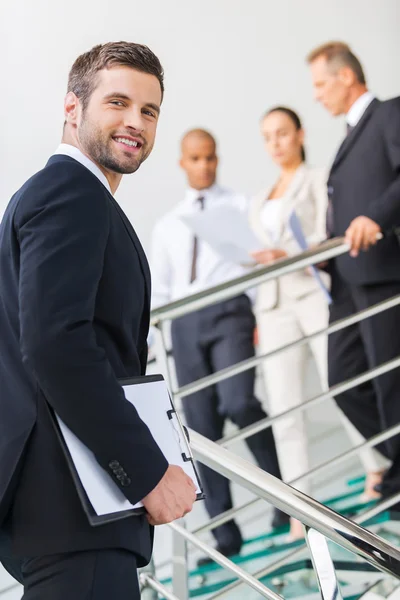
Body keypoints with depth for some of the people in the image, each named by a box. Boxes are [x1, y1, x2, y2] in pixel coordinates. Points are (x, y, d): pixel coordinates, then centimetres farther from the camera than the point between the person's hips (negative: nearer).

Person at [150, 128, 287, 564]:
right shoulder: (167, 226, 22)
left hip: (230, 312, -3)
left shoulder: (240, 207, 13)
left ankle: (281, 481, -3)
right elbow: (159, 292, 20)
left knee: (237, 403, -26)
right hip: (186, 324, 3)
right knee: (202, 429, -1)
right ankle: (224, 533, 4)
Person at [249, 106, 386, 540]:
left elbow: (326, 237, -5)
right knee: (283, 410, -5)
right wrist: (255, 320, 14)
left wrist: (290, 254, -24)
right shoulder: (259, 202, 25)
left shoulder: (319, 180, 8)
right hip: (275, 306, 5)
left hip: (317, 292, -4)